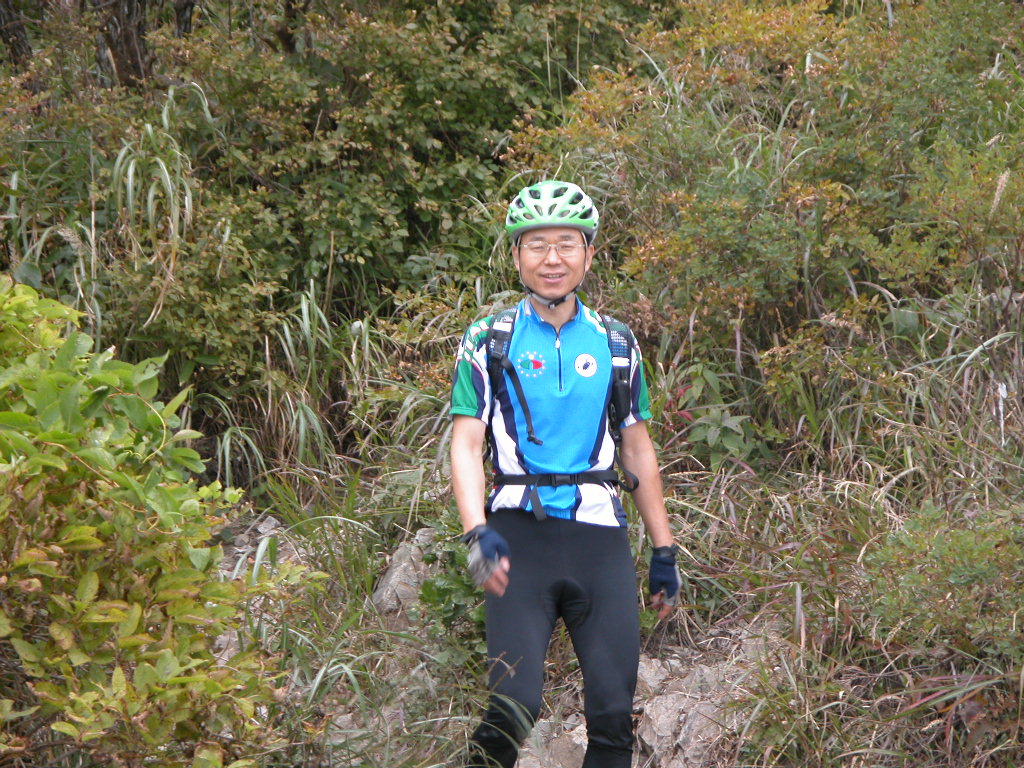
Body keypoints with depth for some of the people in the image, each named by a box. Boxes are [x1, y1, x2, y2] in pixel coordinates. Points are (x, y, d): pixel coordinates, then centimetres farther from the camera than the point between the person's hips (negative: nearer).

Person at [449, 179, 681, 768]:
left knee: (614, 714, -4)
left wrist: (665, 551, 14)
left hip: (601, 537, 3)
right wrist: (478, 533, -19)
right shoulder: (490, 341, 4)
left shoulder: (615, 345, 12)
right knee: (516, 704, -16)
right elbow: (466, 445, -3)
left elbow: (637, 449, 17)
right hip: (521, 533, -3)